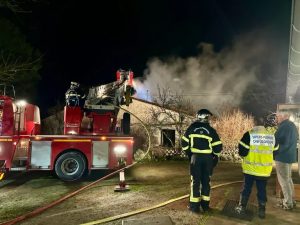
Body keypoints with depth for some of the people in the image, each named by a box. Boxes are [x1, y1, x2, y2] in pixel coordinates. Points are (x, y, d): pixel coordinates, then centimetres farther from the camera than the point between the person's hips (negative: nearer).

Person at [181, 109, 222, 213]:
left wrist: (189, 153, 16)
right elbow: (218, 147, -1)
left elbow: (184, 143, 2)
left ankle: (195, 206, 8)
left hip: (195, 157, 0)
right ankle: (205, 204, 19)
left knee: (195, 181, 6)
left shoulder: (191, 128, 0)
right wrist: (214, 155, 17)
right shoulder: (211, 130, -1)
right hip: (208, 158, 1)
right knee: (206, 181, 12)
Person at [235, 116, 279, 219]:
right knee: (262, 189, 14)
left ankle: (242, 207, 18)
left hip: (250, 168, -2)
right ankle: (262, 210, 19)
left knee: (246, 187, 12)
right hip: (265, 169, 2)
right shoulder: (272, 136, -2)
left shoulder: (249, 134, -13)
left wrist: (245, 156, 9)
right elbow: (275, 151, 13)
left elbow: (242, 151, -12)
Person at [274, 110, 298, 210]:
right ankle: (291, 200, 26)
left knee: (283, 180, -1)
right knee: (288, 178, 18)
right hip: (290, 155, 10)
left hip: (282, 156, -10)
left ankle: (288, 203, 5)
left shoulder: (284, 126, -18)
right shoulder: (292, 125, 12)